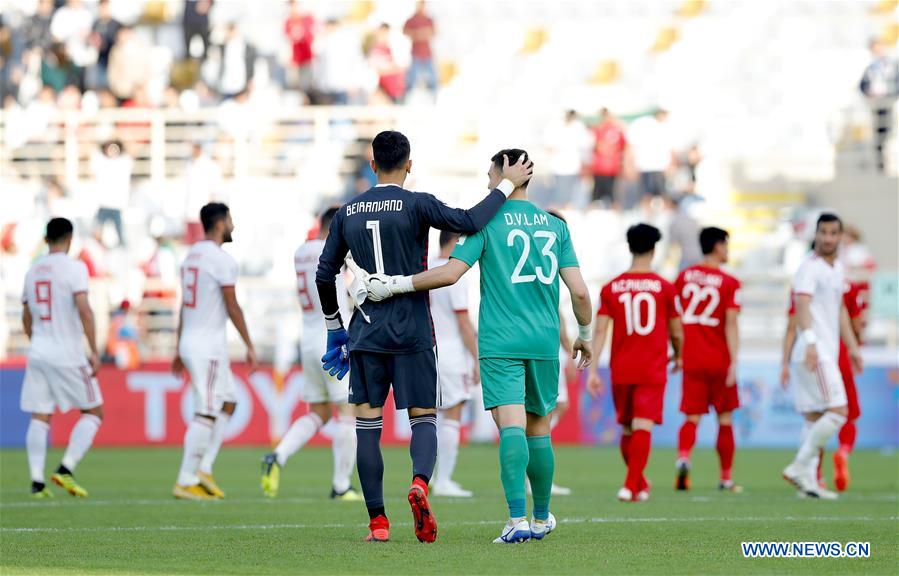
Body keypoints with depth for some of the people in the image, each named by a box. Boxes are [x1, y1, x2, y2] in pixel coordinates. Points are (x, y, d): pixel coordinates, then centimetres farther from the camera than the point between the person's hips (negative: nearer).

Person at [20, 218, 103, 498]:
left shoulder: (32, 270, 11)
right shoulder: (73, 268, -8)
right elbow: (84, 311, -17)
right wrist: (94, 352, -15)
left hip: (38, 352, 5)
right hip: (68, 354, -5)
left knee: (40, 417, 5)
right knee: (93, 412, 6)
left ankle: (37, 481, -4)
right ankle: (66, 469, -8)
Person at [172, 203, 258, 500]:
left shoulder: (192, 255, 14)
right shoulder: (222, 259, -14)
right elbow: (232, 307, -14)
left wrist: (180, 350, 22)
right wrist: (249, 346, -8)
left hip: (189, 342, 9)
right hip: (208, 346, -9)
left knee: (228, 402, 17)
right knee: (206, 414, -7)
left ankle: (204, 469, 10)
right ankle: (186, 481, -9)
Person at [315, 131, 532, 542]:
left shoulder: (348, 212, 7)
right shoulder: (417, 205, -6)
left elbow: (324, 275, 11)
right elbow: (470, 222, -17)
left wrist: (333, 330, 23)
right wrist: (507, 185, -4)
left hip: (366, 335, 2)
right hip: (412, 334, -2)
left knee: (367, 424, 5)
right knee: (423, 418, 4)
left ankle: (377, 522, 0)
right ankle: (419, 482, -26)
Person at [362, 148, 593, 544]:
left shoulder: (487, 221, -2)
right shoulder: (555, 226, 10)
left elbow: (450, 273, -13)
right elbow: (579, 291, 6)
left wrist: (396, 285, -5)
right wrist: (585, 335, 22)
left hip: (500, 343, -4)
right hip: (545, 343, 4)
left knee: (511, 426, -13)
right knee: (539, 429, 15)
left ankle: (517, 519, -25)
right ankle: (542, 518, 25)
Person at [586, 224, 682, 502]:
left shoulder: (611, 288, 1)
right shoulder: (664, 288, -3)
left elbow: (599, 331, -4)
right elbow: (676, 333, 5)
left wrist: (592, 370, -4)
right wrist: (678, 356, 25)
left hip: (621, 370, 3)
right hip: (653, 370, -3)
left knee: (627, 430, 16)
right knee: (642, 427, -7)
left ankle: (640, 484, 30)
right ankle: (631, 486, -20)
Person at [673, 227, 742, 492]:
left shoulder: (684, 277, 6)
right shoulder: (729, 283, -6)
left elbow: (675, 319, 11)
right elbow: (731, 325, -13)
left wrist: (678, 353, 21)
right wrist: (734, 363, -15)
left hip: (691, 360, 3)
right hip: (720, 360, -3)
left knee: (692, 418, 2)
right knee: (725, 419, 11)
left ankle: (683, 457, -27)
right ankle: (726, 478, 17)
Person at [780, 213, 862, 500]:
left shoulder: (837, 268, 18)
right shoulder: (810, 268, -11)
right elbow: (802, 306, -24)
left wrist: (853, 347, 27)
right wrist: (810, 342, -37)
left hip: (826, 353, 9)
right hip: (813, 353, -9)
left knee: (815, 418, 7)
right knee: (837, 411, -14)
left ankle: (807, 481, 7)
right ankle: (799, 467, -11)